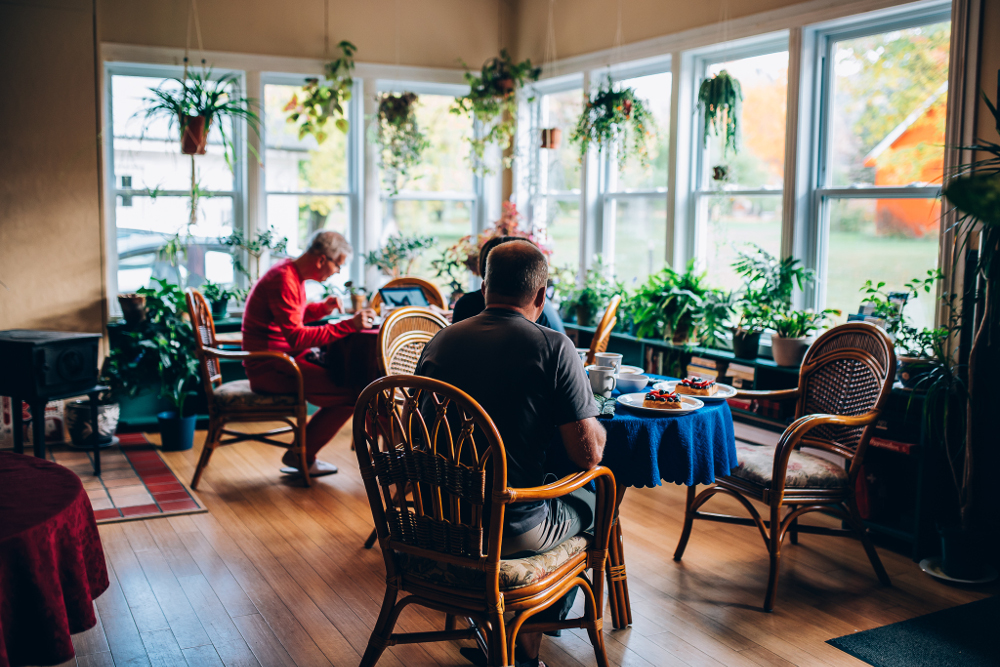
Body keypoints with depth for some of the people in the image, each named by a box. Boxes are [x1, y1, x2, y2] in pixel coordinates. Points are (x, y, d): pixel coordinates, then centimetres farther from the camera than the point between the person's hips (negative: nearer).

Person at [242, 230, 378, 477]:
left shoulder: (293, 273, 13)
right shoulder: (283, 280, -19)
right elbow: (297, 336, -27)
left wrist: (322, 308, 11)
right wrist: (349, 325, -27)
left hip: (283, 359, 11)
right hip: (269, 368, -11)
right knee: (350, 396, -18)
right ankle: (300, 456, -2)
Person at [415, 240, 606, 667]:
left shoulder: (439, 342, 1)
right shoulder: (552, 348, -15)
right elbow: (588, 455, -15)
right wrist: (595, 422, 8)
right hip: (514, 532, -5)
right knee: (593, 495, 24)